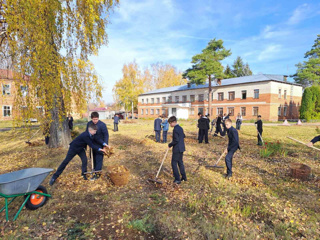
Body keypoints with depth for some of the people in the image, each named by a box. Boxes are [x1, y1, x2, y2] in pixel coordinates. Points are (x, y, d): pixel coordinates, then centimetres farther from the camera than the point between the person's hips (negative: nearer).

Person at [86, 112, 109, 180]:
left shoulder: (102, 124, -17)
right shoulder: (89, 124, -1)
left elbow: (106, 135, -15)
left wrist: (105, 144, -21)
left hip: (100, 145, -5)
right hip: (92, 144, 6)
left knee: (99, 159, -2)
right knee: (94, 158, 15)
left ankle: (97, 174, 5)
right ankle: (95, 170, 33)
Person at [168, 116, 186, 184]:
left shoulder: (175, 129, -19)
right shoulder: (180, 128, 10)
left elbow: (176, 141, -23)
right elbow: (184, 136, 22)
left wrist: (170, 145, -10)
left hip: (177, 149, -9)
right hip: (181, 148, 9)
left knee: (174, 163, 0)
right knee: (180, 162, 18)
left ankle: (177, 179, 2)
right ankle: (184, 177, 26)